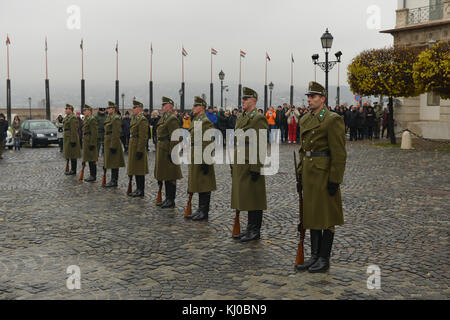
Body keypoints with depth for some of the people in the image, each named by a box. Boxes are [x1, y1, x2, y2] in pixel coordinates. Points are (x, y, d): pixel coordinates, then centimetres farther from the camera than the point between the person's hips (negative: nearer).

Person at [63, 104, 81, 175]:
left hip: (71, 139, -10)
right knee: (70, 155, 12)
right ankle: (72, 169, 17)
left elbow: (74, 130, -20)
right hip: (67, 138, 10)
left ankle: (73, 170, -1)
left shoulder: (73, 118, -15)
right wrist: (65, 139, 24)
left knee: (72, 155, -5)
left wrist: (73, 140, -23)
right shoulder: (67, 117, 17)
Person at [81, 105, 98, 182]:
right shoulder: (86, 119, 16)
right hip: (86, 141, 10)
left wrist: (92, 144, -22)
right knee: (89, 159, 12)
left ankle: (93, 177, -2)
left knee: (92, 160, -6)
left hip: (90, 142, -10)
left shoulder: (92, 119, -14)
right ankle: (91, 175, 18)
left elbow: (94, 132, -19)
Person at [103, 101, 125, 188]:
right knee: (111, 163, 13)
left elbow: (116, 134, -20)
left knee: (114, 164, -5)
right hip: (108, 143, 10)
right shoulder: (109, 118, 16)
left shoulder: (116, 118, -15)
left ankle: (114, 182, 0)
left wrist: (113, 146, -23)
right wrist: (104, 143, 21)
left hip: (113, 143, -10)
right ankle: (113, 181, 18)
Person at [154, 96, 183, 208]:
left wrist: (171, 152, -22)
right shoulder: (164, 117, 16)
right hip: (162, 150, 10)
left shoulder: (172, 119, -15)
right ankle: (168, 199, 22)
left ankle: (171, 201, 2)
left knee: (170, 177, -4)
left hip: (167, 151, -10)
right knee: (165, 176, 14)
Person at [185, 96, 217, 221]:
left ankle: (204, 212, 5)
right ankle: (201, 210, 22)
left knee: (204, 186, -2)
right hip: (194, 158, 10)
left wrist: (205, 161, -22)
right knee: (198, 185, 14)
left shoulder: (206, 122, -14)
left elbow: (208, 144, -19)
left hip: (202, 159, -10)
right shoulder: (195, 121, 16)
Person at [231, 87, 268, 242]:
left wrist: (256, 168, -20)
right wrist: (233, 164, 19)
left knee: (254, 198, -2)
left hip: (251, 164, -9)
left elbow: (260, 145, -16)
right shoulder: (241, 117, 17)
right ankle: (250, 228, 22)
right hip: (240, 165, 9)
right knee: (245, 198, 13)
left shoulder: (259, 119, -11)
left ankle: (255, 231, 7)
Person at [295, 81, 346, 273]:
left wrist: (335, 180, -17)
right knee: (312, 215, 12)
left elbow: (339, 154, -14)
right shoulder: (305, 120, 13)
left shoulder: (332, 120, -11)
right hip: (309, 174, 8)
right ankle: (314, 257, 22)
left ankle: (324, 260, 10)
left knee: (326, 217, 1)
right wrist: (301, 174, 15)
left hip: (324, 175, -8)